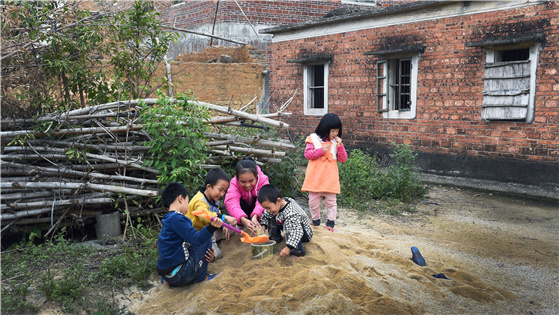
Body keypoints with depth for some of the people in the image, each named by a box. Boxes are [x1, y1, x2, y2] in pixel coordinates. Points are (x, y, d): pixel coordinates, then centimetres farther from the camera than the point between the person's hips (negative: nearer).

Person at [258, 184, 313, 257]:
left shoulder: (291, 213, -37)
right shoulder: (276, 206, -12)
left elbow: (297, 231, -46)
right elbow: (265, 216, 6)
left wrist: (288, 247, -54)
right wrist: (263, 226, -13)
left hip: (304, 234, -8)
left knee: (288, 224, -37)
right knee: (273, 218, -1)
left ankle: (299, 250, -34)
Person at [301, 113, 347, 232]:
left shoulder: (336, 142, 6)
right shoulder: (313, 139, -1)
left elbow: (343, 159, 4)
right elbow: (307, 154, -7)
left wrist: (340, 146, -9)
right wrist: (321, 151, -17)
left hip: (330, 178, 1)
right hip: (315, 177, -1)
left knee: (331, 201, 5)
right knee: (313, 201, 8)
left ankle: (331, 223, 15)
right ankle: (315, 221, 25)